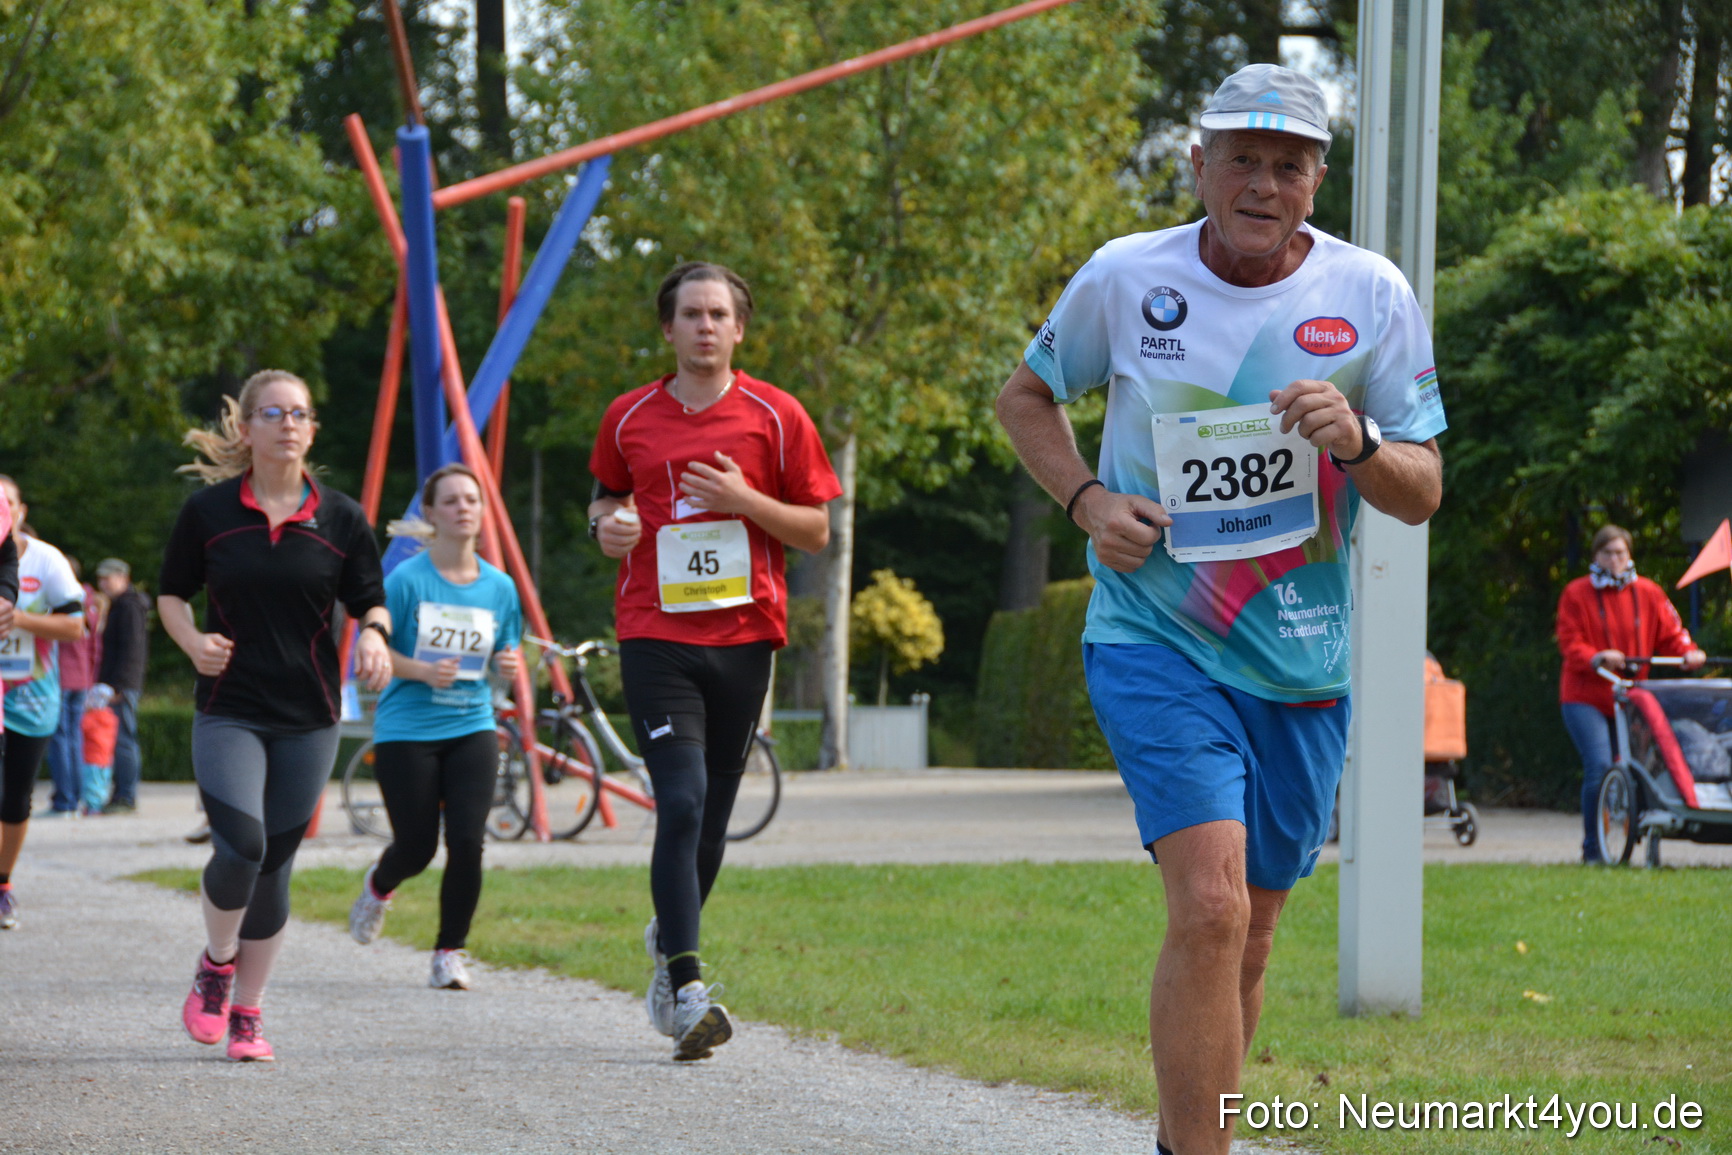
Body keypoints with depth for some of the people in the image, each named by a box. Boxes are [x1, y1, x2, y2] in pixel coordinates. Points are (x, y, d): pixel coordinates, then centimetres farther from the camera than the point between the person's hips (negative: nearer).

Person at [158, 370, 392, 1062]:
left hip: (308, 718, 2)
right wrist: (193, 642, -10)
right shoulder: (207, 512, 0)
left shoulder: (341, 519, 3)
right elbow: (172, 594, 10)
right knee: (240, 848, -19)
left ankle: (247, 1013, 18)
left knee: (275, 865, 4)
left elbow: (370, 600, 10)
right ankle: (217, 964, 11)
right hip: (229, 711, -2)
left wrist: (374, 634, -13)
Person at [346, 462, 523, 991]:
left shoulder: (499, 587, 4)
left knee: (467, 843, -12)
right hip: (407, 730, -3)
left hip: (472, 729, 3)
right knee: (417, 848, 2)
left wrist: (508, 665, -9)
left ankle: (449, 953, 4)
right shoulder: (407, 580, -8)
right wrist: (423, 671, -20)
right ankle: (378, 887, 40)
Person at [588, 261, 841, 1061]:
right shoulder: (630, 418, 7)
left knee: (711, 813, 9)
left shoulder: (775, 417, 3)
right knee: (682, 805, -14)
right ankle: (687, 990, -16)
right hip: (656, 637, -1)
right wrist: (606, 524, 1)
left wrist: (745, 500, -11)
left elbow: (816, 532, 5)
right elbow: (608, 495, 24)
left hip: (743, 635, 1)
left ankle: (670, 937, 36)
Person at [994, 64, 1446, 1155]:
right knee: (1210, 909, -22)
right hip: (1154, 643, -3)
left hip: (1301, 662, 3)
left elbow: (1423, 495, 2)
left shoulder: (1373, 296, -1)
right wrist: (1088, 500, -4)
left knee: (1245, 944, 12)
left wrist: (1355, 442, -20)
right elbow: (1027, 395, 14)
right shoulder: (1124, 277, -4)